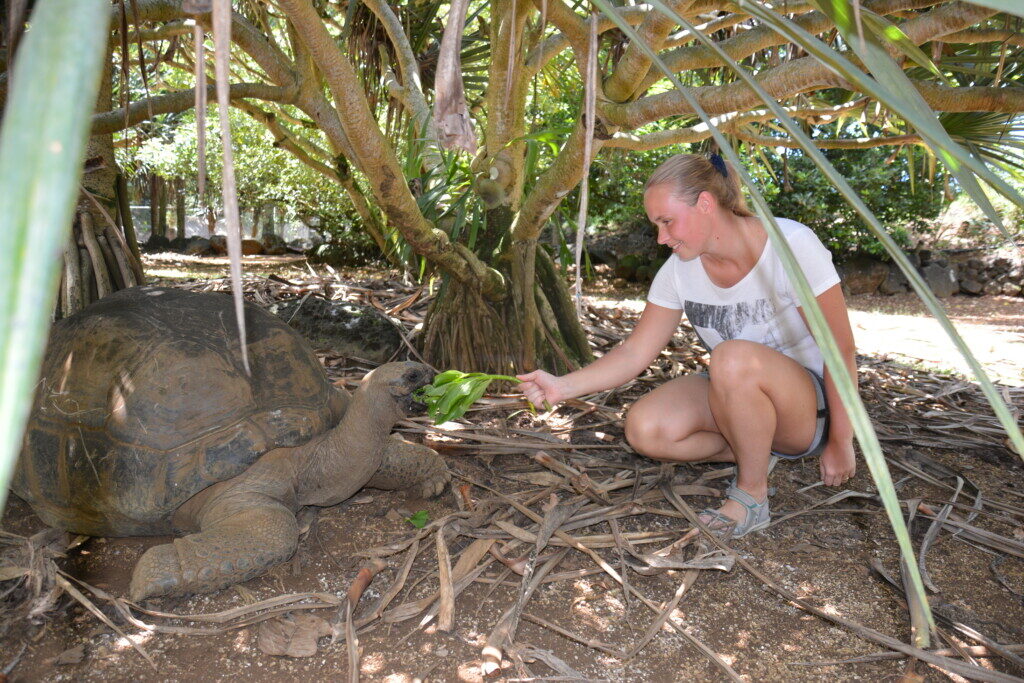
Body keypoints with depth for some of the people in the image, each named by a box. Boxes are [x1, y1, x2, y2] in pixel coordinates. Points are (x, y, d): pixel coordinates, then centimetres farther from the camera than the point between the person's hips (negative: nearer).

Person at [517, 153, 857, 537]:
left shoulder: (791, 245, -20)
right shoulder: (680, 270, -5)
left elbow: (841, 351, -15)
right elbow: (634, 353, -7)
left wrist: (840, 443, -12)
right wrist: (563, 386, -21)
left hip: (810, 407, -4)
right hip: (732, 402, 5)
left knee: (733, 358, -36)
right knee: (644, 429, -22)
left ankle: (752, 494, -15)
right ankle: (755, 452, 0)